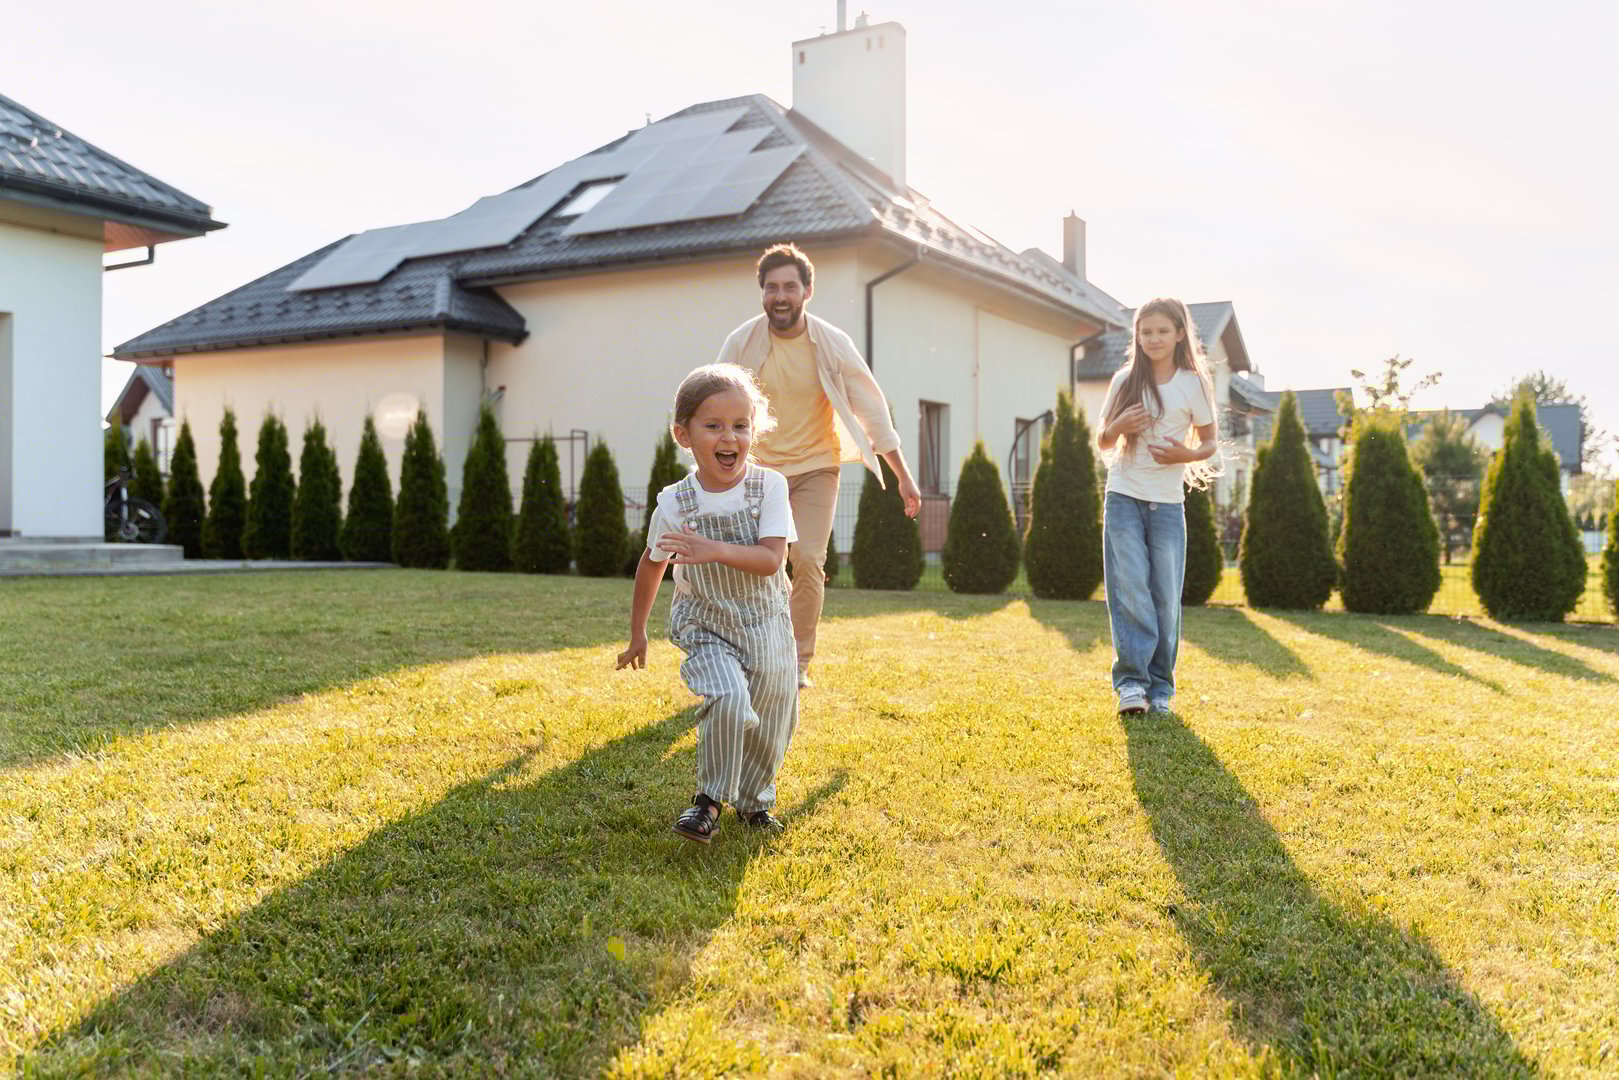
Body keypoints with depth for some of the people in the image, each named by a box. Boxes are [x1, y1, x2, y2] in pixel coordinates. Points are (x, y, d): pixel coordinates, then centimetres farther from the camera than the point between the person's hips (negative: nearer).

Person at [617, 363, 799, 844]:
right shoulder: (675, 503, -11)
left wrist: (714, 550, -36)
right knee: (727, 699, -25)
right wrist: (637, 633, 13)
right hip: (704, 626, -2)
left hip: (765, 623, 2)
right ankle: (710, 799, -5)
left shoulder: (770, 486, -13)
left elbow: (772, 559, -21)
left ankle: (754, 799, 37)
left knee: (771, 719, 10)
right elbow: (651, 566, 6)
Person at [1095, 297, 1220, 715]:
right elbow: (1103, 442, 11)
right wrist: (1120, 425, -11)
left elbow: (1210, 443, 8)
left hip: (1168, 503, 0)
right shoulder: (1125, 381, 5)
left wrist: (1188, 455, -13)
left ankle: (1160, 687, 11)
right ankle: (1131, 681, -9)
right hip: (1123, 497, 0)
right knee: (1131, 591, -9)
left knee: (1166, 597, 1)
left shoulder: (1194, 385, 1)